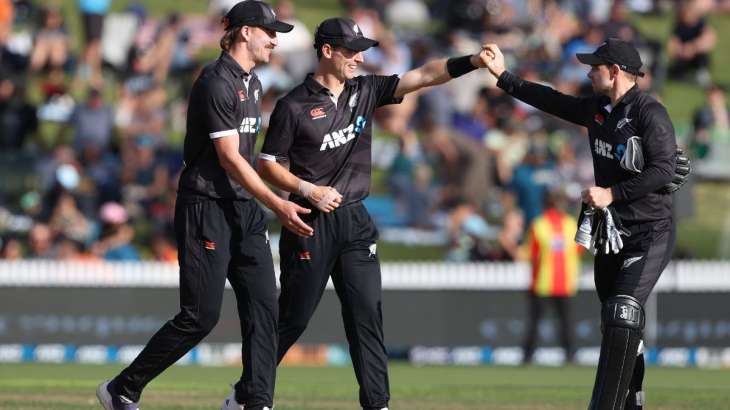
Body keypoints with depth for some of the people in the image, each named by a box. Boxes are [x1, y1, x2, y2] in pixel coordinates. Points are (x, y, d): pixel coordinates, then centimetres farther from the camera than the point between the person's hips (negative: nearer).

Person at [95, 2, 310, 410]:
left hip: (244, 207, 9)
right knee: (201, 315, -8)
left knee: (264, 306, -1)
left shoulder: (252, 83, 14)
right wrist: (277, 204, -24)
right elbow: (229, 158, -20)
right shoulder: (217, 83, -16)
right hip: (207, 207, -9)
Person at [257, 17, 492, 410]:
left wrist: (475, 61, -13)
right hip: (310, 223, -5)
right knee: (294, 316, 0)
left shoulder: (365, 91, 6)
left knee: (366, 313, 0)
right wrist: (308, 190, -16)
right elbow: (267, 164, -3)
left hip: (355, 221, 5)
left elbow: (423, 76, -1)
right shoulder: (294, 105, -8)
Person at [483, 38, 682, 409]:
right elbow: (552, 101, 19)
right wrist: (503, 76, 18)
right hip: (611, 230, 8)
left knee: (623, 316, -18)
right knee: (613, 322, 11)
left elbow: (663, 170, -23)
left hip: (650, 235, -8)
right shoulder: (597, 109, 9)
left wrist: (612, 193, -23)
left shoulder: (650, 114, -16)